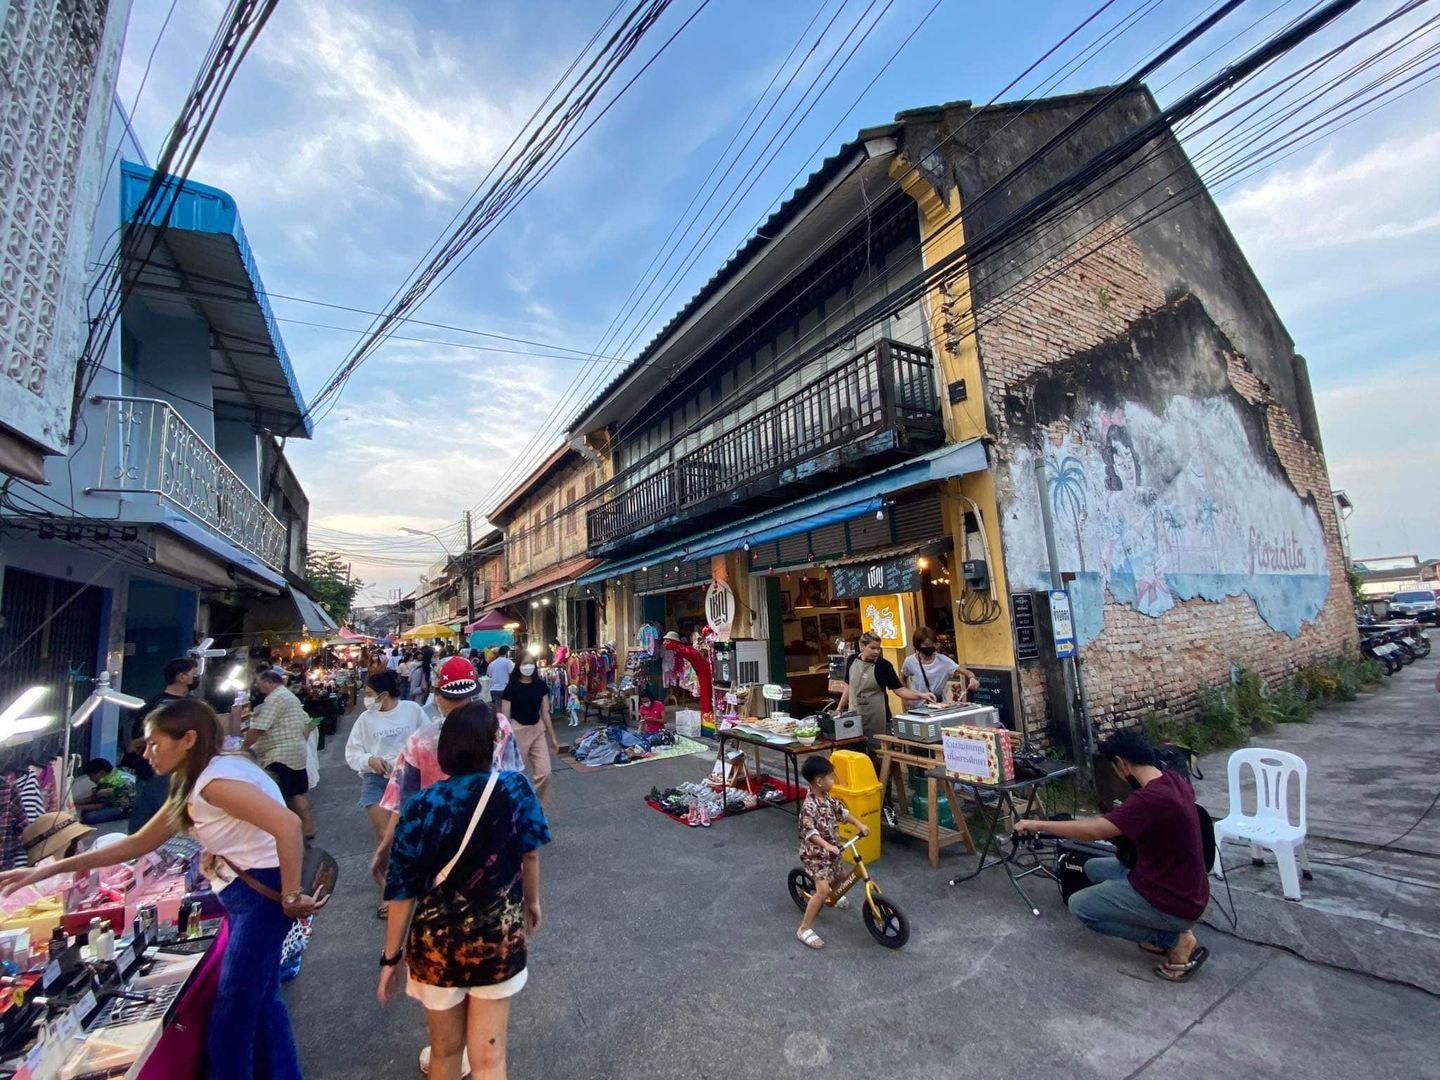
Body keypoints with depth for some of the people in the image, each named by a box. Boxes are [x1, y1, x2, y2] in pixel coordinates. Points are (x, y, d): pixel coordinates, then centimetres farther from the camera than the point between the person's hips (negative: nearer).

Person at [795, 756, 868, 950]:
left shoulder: (827, 799, 0)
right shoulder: (809, 806, -28)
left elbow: (841, 811, 9)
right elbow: (809, 831, -34)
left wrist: (859, 824, -1)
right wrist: (827, 846, -44)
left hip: (830, 851, 9)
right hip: (815, 853, -9)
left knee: (841, 876, 24)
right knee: (823, 890, -18)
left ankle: (834, 896, 58)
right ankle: (804, 929, -7)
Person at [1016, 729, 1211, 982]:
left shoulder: (1151, 798, -30)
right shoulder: (1176, 779, -2)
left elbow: (1094, 831, -31)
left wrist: (1038, 825, -21)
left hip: (1176, 903, -9)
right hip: (1186, 887, 9)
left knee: (1080, 905, 0)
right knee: (1093, 868, 17)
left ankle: (1175, 939, 0)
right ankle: (1162, 931, 11)